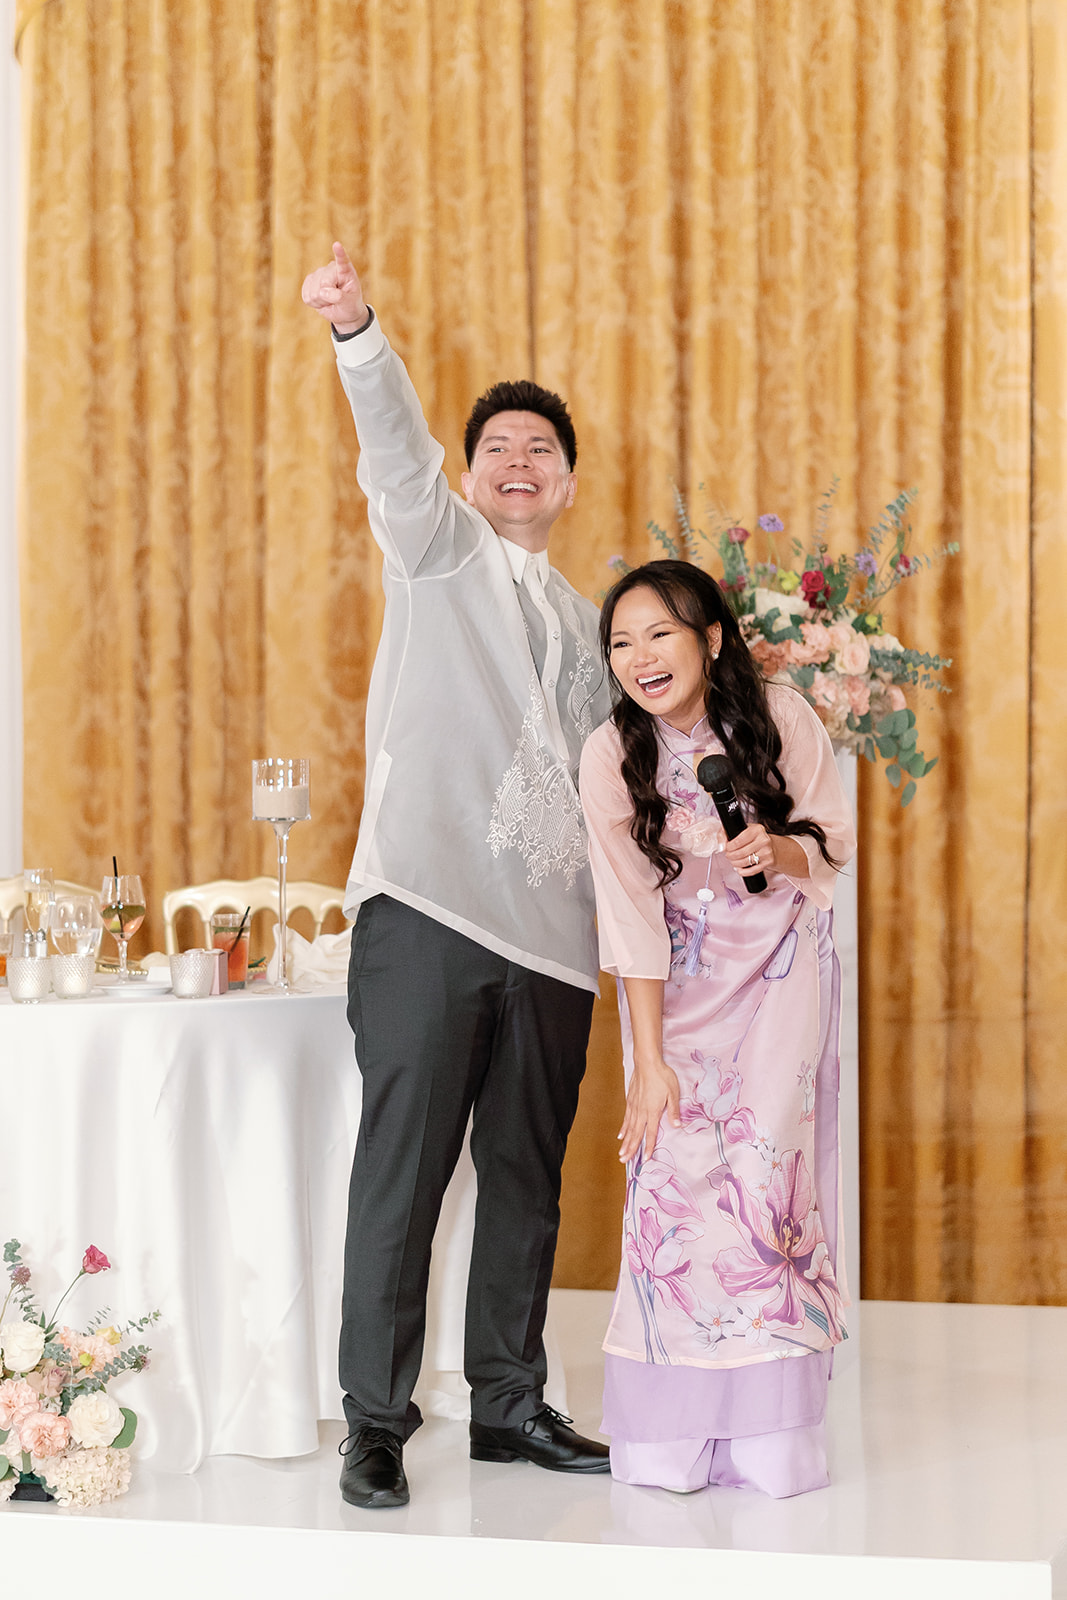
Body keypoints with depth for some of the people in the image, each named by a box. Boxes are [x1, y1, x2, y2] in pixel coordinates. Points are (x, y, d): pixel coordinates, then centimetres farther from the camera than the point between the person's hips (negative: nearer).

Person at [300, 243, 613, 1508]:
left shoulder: (580, 623, 24)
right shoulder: (442, 548, 8)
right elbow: (396, 452, -12)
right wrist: (356, 331, -29)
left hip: (549, 930, 6)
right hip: (428, 910, -6)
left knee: (526, 1175, 9)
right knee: (403, 1165, -7)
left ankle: (509, 1403, 20)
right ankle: (375, 1421, 0)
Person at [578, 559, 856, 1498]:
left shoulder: (782, 718, -14)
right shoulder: (612, 756, -14)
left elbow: (836, 840, -2)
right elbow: (631, 913, -14)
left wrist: (779, 850, -26)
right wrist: (649, 1060, -16)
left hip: (780, 970, 0)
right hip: (679, 981, 0)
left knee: (767, 1174, -10)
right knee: (674, 1179, -9)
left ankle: (770, 1432, -1)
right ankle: (674, 1435, 2)